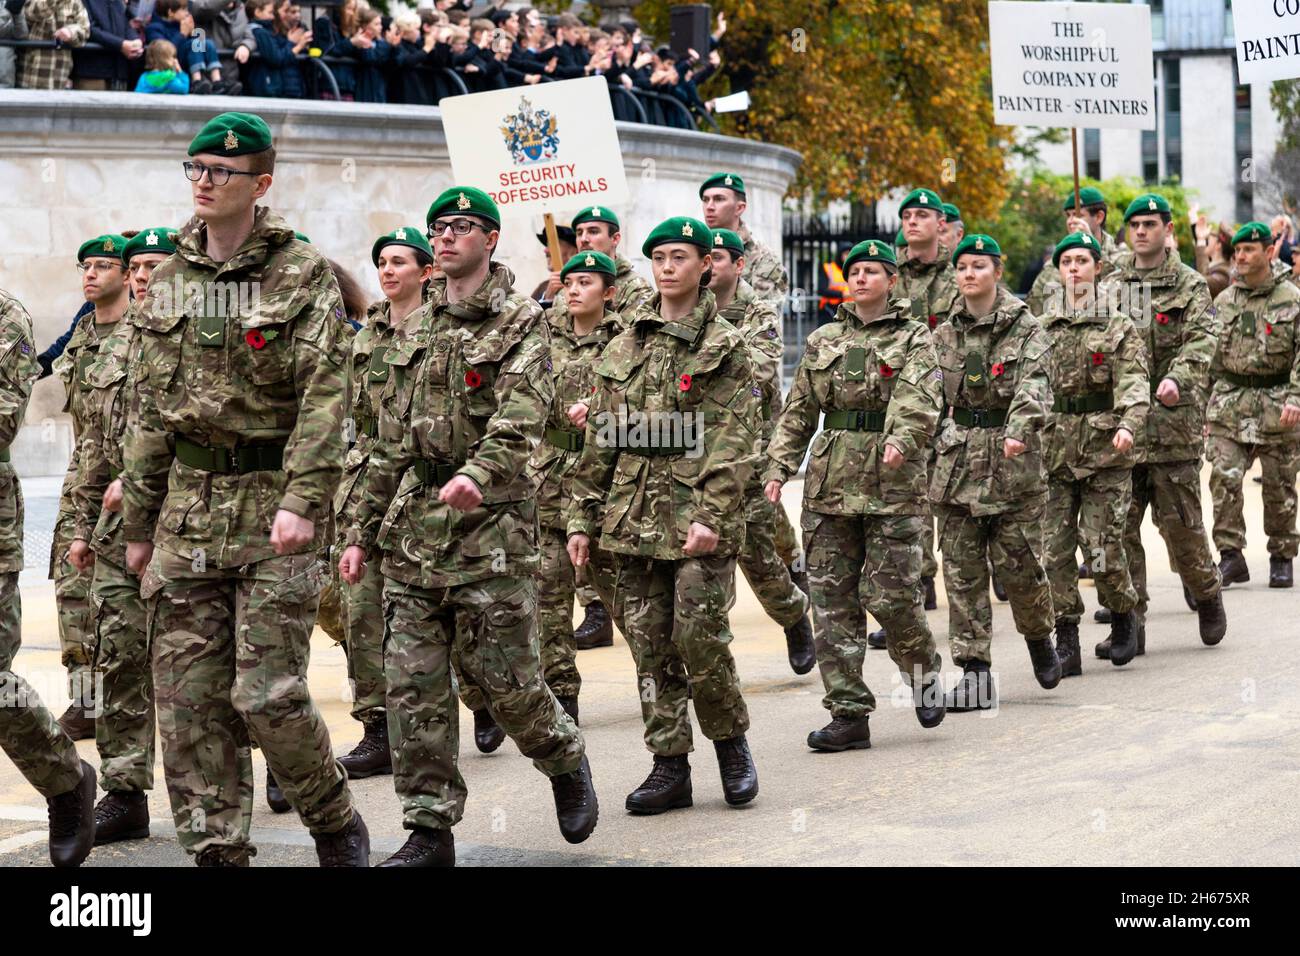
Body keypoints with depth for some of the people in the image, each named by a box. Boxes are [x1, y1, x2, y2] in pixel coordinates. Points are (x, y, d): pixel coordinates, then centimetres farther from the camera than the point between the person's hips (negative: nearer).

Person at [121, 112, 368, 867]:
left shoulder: (304, 275, -4)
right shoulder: (171, 280, 13)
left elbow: (323, 399, -12)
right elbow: (151, 408, 17)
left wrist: (302, 500, -23)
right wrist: (138, 519, 16)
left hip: (272, 502, -5)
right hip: (189, 505, 5)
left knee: (269, 693, -8)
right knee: (190, 698, 3)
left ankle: (337, 824, 16)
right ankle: (217, 849, 12)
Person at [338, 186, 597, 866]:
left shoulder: (521, 323, -2)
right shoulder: (417, 330, 17)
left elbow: (519, 417, -20)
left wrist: (477, 474, -39)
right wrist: (363, 531, 16)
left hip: (490, 525, -6)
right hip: (412, 532, 6)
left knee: (503, 677, -2)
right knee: (413, 683, 1)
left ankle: (566, 761, 27)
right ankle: (429, 831, 7)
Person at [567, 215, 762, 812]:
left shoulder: (724, 347, 0)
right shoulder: (624, 348, 14)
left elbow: (732, 442, -8)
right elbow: (600, 441, 15)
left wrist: (712, 516, -18)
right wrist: (583, 518, 10)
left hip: (698, 520, -5)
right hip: (636, 517, 5)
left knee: (699, 637, -8)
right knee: (649, 644, 5)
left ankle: (731, 741, 15)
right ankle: (670, 766, 12)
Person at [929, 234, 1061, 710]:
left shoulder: (1025, 327, -3)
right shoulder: (946, 332, 10)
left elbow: (1033, 385, -18)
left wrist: (1019, 431, -35)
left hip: (1012, 461, -4)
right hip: (957, 462, 4)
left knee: (1017, 563, -1)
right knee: (962, 571, 0)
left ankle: (1039, 638, 29)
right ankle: (975, 673, 5)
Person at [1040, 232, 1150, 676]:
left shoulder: (1119, 326, 3)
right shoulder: (1040, 327, 12)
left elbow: (1134, 383, -10)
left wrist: (1128, 425, -27)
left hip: (1104, 447, -3)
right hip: (1053, 447, 3)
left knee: (1102, 543, -6)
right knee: (1055, 547, -2)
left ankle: (1123, 615, 21)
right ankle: (1066, 641, 4)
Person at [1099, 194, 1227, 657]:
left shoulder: (1190, 285, 2)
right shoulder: (1111, 285, 13)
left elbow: (1200, 340, -12)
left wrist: (1177, 379, -30)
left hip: (1172, 420, -3)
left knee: (1180, 519, 1)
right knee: (1120, 525, 0)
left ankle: (1207, 595, 26)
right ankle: (1129, 622, 6)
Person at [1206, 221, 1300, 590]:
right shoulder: (1223, 301, 11)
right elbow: (1209, 354, 15)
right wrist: (1202, 399, 11)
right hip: (1229, 402, 3)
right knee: (1224, 477, -11)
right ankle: (1231, 556, -6)